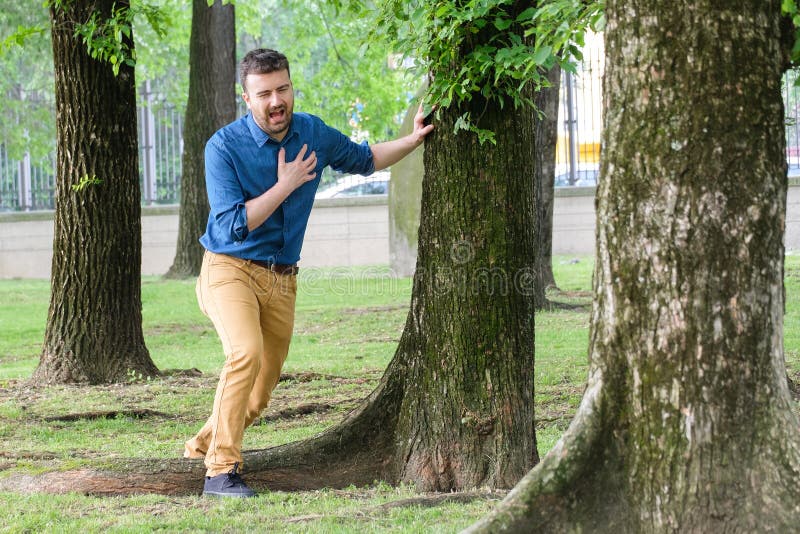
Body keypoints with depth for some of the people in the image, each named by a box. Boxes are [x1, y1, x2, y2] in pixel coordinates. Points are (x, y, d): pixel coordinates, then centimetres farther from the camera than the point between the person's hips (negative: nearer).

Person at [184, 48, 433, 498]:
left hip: (281, 280, 6)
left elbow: (363, 160, 20)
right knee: (247, 353, -31)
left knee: (260, 391, 11)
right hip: (230, 270, -6)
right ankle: (221, 470, -26)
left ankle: (205, 444, 36)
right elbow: (234, 225, -19)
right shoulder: (224, 148, -15)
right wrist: (286, 186, -17)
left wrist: (413, 140, 7)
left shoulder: (312, 133, 2)